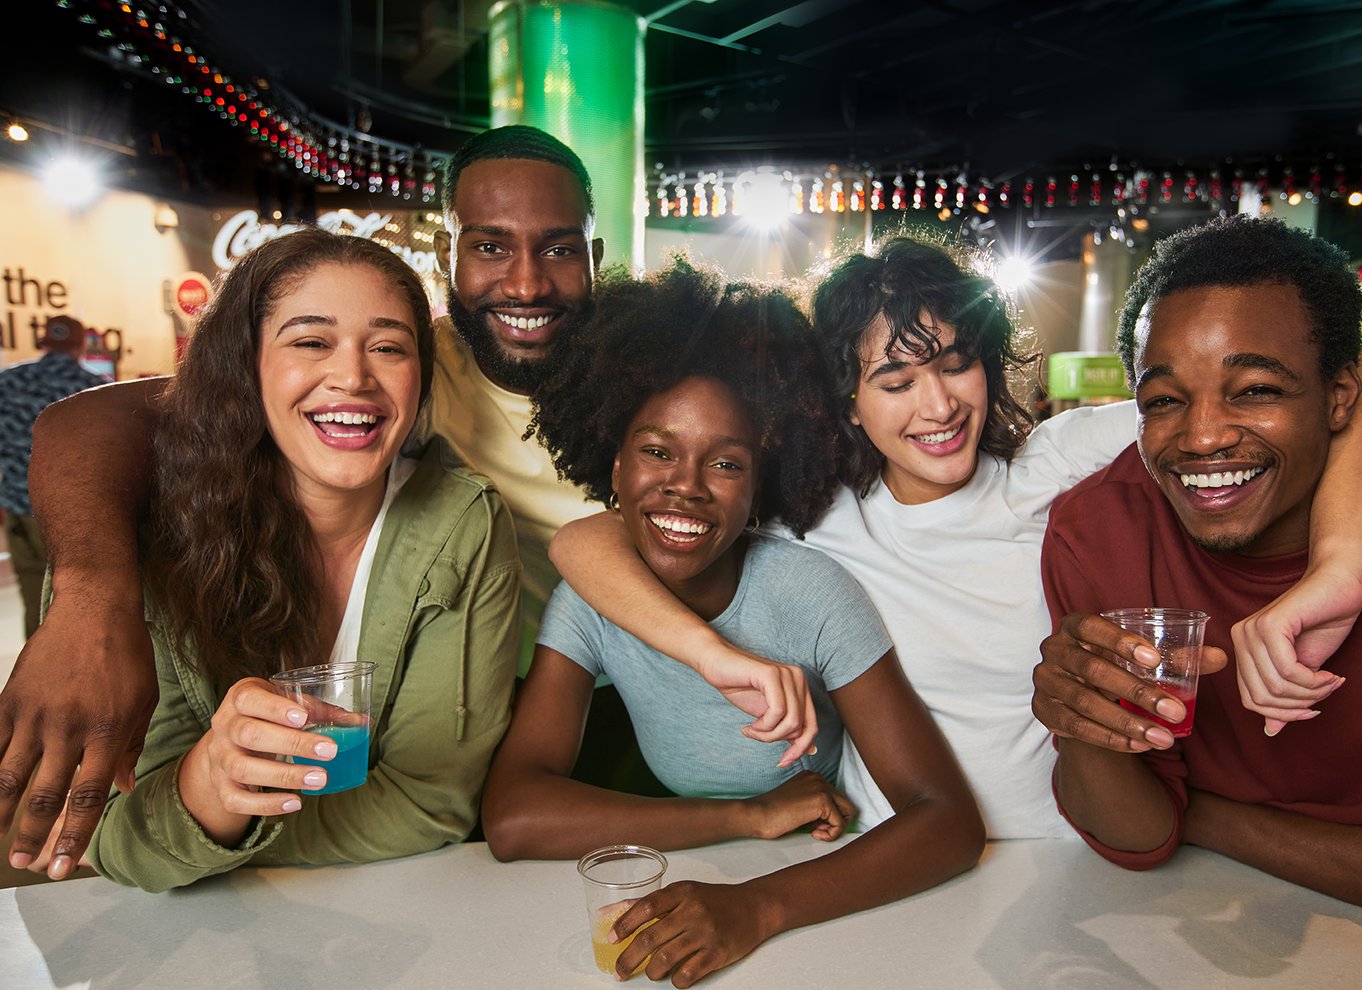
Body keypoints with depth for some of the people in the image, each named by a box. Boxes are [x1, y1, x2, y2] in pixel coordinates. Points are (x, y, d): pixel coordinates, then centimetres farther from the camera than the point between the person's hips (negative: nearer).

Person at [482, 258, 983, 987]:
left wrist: (760, 907, -34)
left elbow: (952, 822, -20)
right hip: (683, 892, 1)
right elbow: (512, 820, -19)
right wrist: (752, 815, -21)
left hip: (816, 900, -1)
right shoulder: (591, 598, -10)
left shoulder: (811, 593, -16)